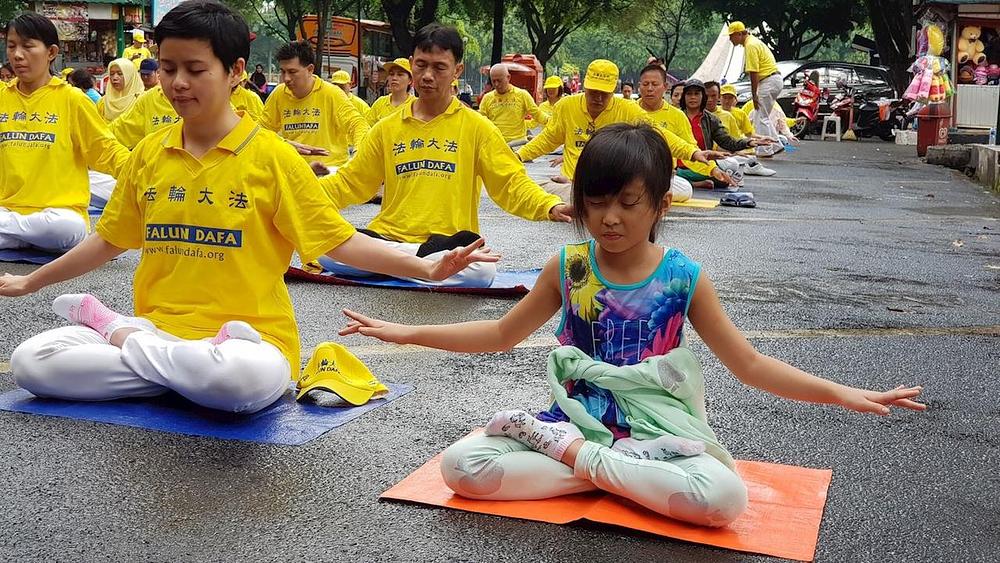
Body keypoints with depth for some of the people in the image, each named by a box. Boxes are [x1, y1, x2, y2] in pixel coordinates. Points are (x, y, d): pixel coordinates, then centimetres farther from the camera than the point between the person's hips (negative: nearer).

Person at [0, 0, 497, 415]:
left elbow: (338, 241, -5)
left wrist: (426, 267, -16)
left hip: (249, 335, -2)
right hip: (158, 324, 2)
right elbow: (110, 240, 19)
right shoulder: (148, 154, 7)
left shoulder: (271, 157, -5)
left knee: (247, 379, -39)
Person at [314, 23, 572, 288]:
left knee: (483, 269, -36)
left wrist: (550, 206, -20)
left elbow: (511, 182, -1)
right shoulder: (387, 128, 11)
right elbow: (349, 182, 14)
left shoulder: (476, 127, 4)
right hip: (388, 237, 2)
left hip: (449, 243, -2)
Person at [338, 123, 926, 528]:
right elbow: (502, 334, 14)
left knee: (726, 496, -33)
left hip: (656, 433, 0)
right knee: (461, 465, -23)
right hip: (576, 418, 0)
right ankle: (597, 464, -17)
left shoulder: (684, 277, -3)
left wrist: (842, 393, -8)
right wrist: (407, 332, 8)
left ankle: (579, 459, -15)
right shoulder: (568, 267, 2)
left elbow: (749, 363, 3)